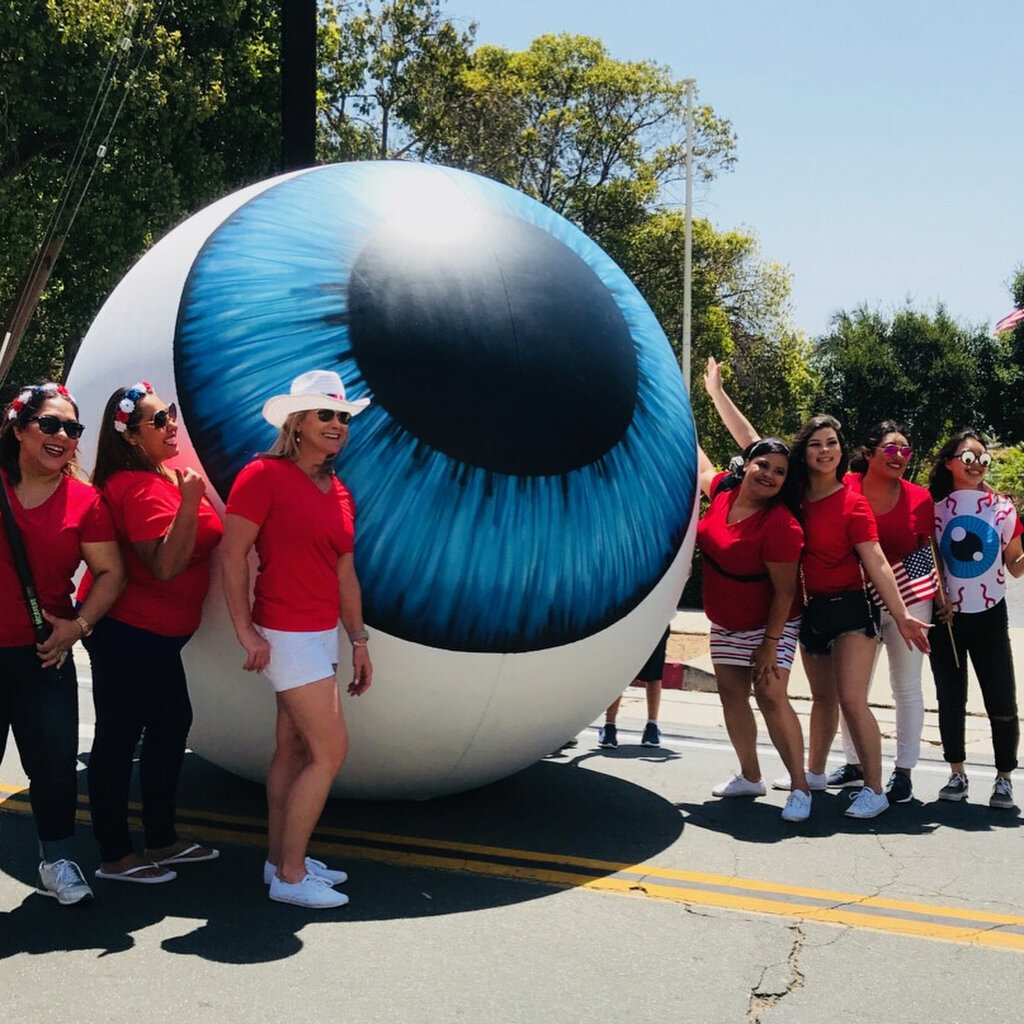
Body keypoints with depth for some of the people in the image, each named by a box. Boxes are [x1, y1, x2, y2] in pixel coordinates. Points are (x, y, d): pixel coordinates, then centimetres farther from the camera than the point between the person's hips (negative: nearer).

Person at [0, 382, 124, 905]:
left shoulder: (84, 501, 2)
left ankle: (57, 861, 25)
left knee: (55, 762, 6)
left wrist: (79, 624, -7)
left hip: (44, 655, 2)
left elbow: (111, 573, 4)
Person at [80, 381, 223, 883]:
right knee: (120, 735, 0)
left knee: (172, 723, 16)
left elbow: (201, 538, 22)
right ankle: (115, 856, 12)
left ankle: (162, 840, 28)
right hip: (131, 631, -11)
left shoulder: (160, 474, 10)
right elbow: (165, 566, -29)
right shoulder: (144, 489, -21)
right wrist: (189, 501, -33)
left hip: (152, 633, 11)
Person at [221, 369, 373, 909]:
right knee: (331, 749, -9)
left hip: (322, 634, 8)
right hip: (286, 633, -8)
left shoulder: (339, 492, 13)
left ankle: (280, 859, 22)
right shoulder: (264, 475, -10)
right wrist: (246, 631, -15)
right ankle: (290, 875, 1)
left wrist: (358, 641, 16)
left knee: (293, 749, 12)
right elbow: (232, 555, -12)